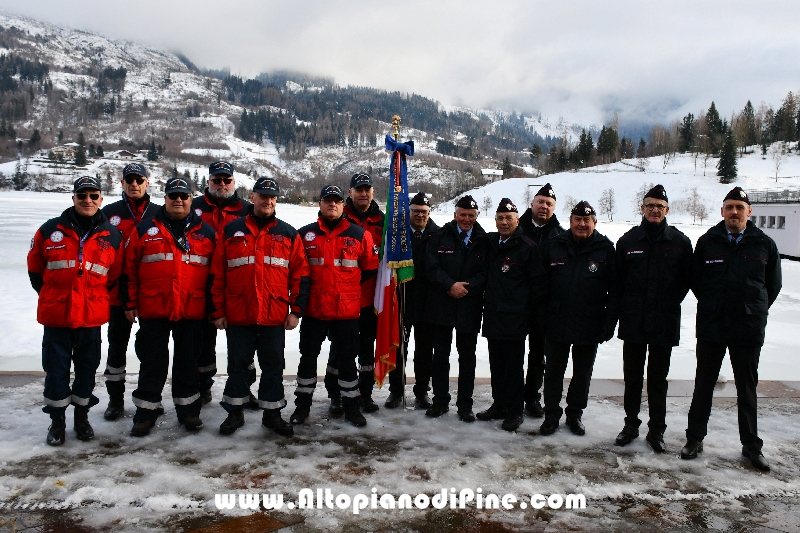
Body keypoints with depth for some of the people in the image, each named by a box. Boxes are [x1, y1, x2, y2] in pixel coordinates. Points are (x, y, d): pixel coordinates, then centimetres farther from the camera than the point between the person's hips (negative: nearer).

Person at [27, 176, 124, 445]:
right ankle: (57, 420, 22)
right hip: (55, 314, -1)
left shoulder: (112, 236, 3)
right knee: (56, 368, 6)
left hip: (92, 315, 1)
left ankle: (82, 416, 27)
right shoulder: (50, 230, 0)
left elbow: (115, 274, 11)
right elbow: (35, 267, 9)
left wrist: (97, 297, 8)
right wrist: (50, 294, 10)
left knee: (87, 367, 10)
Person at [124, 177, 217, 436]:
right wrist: (130, 303, 1)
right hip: (153, 309, -1)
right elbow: (130, 268, 5)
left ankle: (188, 409, 24)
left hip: (192, 310, 1)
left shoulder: (206, 233, 7)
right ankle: (146, 412, 18)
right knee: (152, 362, 7)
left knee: (188, 361, 11)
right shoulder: (145, 230, 5)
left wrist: (214, 307, 4)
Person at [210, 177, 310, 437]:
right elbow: (217, 274, 4)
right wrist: (218, 311, 1)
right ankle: (234, 412, 26)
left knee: (273, 366, 9)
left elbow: (300, 274, 5)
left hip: (275, 316, 1)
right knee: (238, 365, 11)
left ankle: (272, 413, 23)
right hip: (238, 315, 0)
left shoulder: (288, 234, 7)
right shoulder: (231, 231, 5)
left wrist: (296, 310, -1)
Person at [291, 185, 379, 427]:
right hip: (313, 309, 1)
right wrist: (303, 291, 3)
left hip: (347, 310, -1)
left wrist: (349, 286, 7)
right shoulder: (305, 234, 2)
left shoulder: (359, 235, 1)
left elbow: (370, 267, 8)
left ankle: (351, 406, 24)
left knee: (347, 359, 10)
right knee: (308, 357, 12)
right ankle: (302, 405, 27)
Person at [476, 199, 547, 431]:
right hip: (493, 316, 6)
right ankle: (499, 405, 26)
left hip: (515, 318, -6)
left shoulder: (528, 247, -8)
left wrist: (525, 306, -3)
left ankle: (514, 410, 14)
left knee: (514, 366, 2)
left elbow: (539, 283, -7)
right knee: (496, 364, 14)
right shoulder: (490, 242, 9)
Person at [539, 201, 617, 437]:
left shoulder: (606, 249, -4)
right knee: (553, 371, 10)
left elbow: (614, 290, -3)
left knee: (583, 373, 13)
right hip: (556, 323, 1)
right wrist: (541, 317, -1)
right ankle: (551, 414, 25)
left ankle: (575, 414, 30)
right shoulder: (555, 245, 1)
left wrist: (609, 323, -7)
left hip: (590, 326, -1)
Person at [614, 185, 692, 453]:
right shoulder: (628, 240, 2)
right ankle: (631, 424, 25)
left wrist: (669, 304, 1)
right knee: (632, 377, 11)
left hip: (664, 323, -1)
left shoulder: (680, 241, 0)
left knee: (658, 379, 10)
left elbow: (686, 280, 5)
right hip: (633, 322, 1)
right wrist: (625, 308, 0)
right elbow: (618, 280, 5)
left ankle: (656, 429, 22)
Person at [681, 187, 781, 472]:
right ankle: (695, 438, 22)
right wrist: (712, 304, 7)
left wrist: (755, 310, 7)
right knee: (703, 385, 10)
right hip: (711, 328, 0)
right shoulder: (707, 242, 0)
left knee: (747, 388, 11)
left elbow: (773, 284, 10)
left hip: (749, 330, 0)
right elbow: (695, 279, 9)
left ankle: (751, 445, 24)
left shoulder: (765, 244, 0)